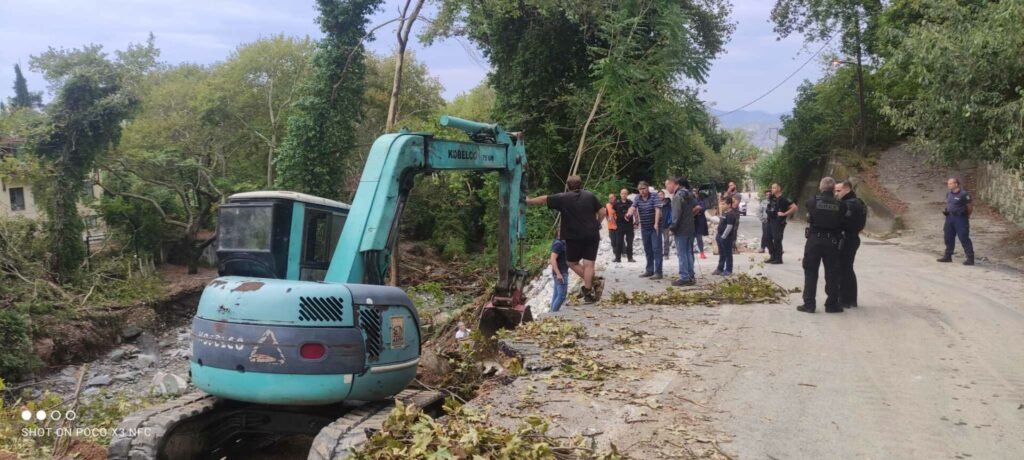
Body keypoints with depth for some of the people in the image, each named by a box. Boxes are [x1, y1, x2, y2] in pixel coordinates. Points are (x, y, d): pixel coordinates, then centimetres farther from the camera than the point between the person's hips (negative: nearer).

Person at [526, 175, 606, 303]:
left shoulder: (563, 198, -1)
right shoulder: (590, 196, 6)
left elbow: (544, 199, 5)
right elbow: (602, 212, 5)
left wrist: (528, 201, 18)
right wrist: (596, 224, 21)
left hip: (574, 237, -2)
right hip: (592, 235, 2)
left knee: (572, 262, 15)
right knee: (588, 264, 1)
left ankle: (589, 284, 3)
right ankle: (588, 291, -3)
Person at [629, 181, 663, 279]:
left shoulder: (654, 197, -8)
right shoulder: (638, 199, 6)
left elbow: (657, 210, -18)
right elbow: (633, 208, -10)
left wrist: (656, 224, -28)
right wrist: (631, 212, -33)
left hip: (654, 227, -5)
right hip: (644, 228, 5)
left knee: (656, 249, -7)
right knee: (647, 250, 12)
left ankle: (658, 272, -7)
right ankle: (649, 270, 22)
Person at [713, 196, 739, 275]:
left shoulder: (731, 214, -18)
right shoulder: (726, 213, 13)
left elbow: (729, 227, -23)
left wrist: (723, 236, -20)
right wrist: (718, 235, 19)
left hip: (726, 238, -10)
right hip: (721, 237, 10)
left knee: (727, 254, 1)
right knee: (721, 254, 16)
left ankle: (728, 270, 10)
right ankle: (720, 269, 25)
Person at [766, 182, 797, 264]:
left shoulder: (783, 199, -12)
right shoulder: (772, 198, 11)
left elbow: (794, 207, -18)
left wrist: (785, 214, -17)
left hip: (778, 223, -8)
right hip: (770, 221, 8)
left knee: (777, 240, -5)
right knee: (768, 238, 10)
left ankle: (778, 259, 3)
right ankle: (772, 256, 21)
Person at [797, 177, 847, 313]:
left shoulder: (812, 201, -4)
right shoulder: (840, 205, -2)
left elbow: (809, 218, 2)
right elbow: (843, 224, 1)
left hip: (814, 240, -1)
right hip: (832, 242, 1)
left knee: (811, 272, 6)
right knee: (832, 274, 10)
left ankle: (809, 304, 4)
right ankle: (832, 304, 14)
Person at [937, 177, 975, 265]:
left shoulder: (964, 194, -13)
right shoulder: (948, 194, 10)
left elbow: (970, 207, -7)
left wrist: (967, 217, -8)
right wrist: (945, 210, 8)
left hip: (960, 218, -8)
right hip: (950, 217, 8)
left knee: (964, 238, -6)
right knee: (948, 237, 13)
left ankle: (970, 258, 0)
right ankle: (948, 256, 25)